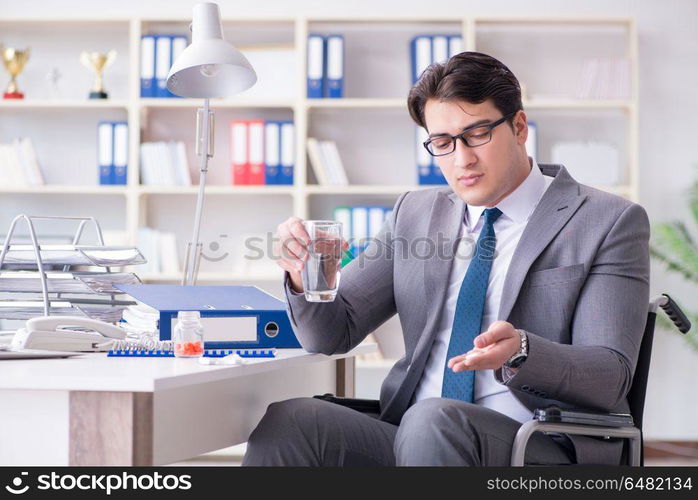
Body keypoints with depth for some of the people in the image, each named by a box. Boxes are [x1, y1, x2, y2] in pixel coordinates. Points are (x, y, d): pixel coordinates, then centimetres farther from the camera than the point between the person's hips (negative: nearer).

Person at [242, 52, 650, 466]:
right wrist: (305, 276, -7)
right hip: (412, 440, 5)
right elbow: (331, 334, 16)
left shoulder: (610, 223, 2)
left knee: (433, 421, -37)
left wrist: (520, 352, -26)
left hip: (537, 448, -4)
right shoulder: (415, 213, 17)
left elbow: (611, 377, -6)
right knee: (288, 421, -24)